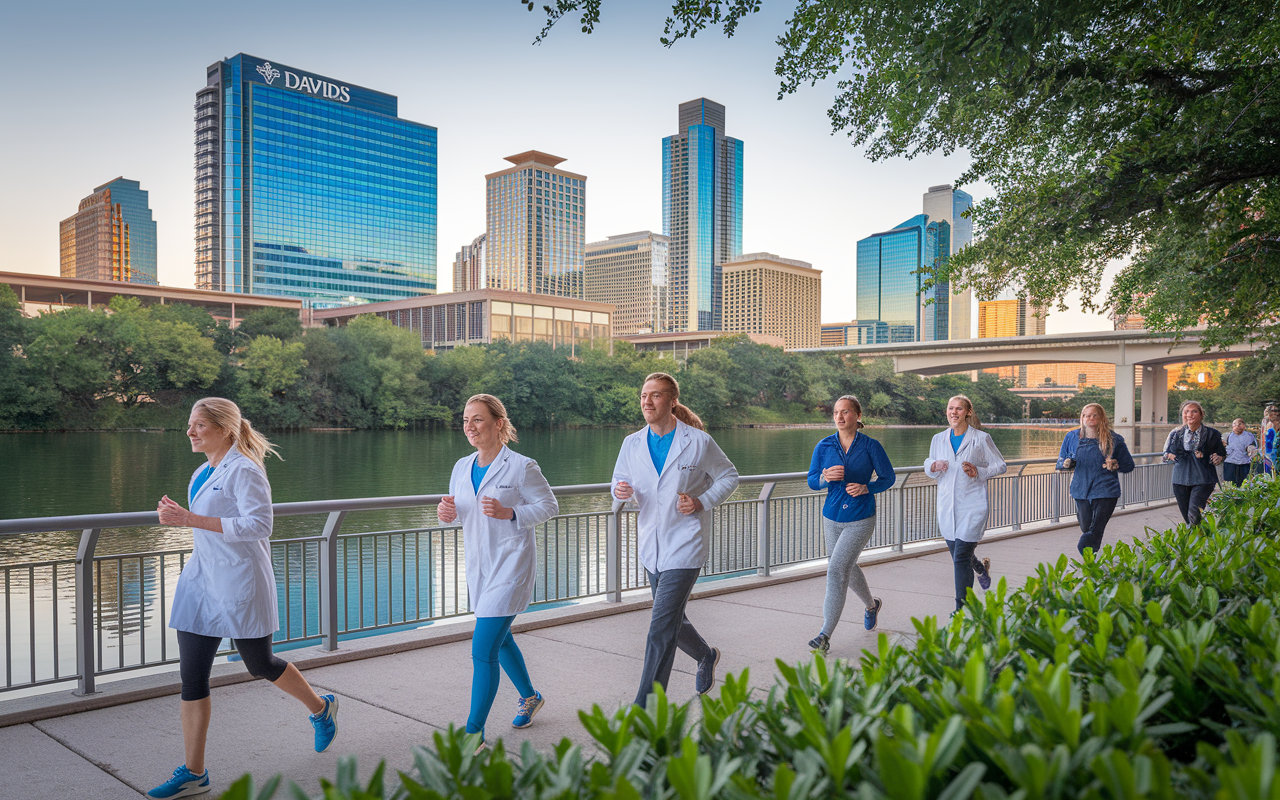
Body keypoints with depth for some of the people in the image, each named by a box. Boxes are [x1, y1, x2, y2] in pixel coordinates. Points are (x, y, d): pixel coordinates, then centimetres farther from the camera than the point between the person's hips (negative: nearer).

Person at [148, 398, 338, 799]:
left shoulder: (244, 470, -16)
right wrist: (179, 514, 5)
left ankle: (321, 709, 35)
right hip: (200, 580, 8)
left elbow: (258, 525, -24)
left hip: (239, 583, -8)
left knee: (260, 665, 8)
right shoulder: (205, 471, 11)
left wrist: (193, 520, -26)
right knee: (191, 676, 5)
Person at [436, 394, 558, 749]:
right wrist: (447, 513, -8)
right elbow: (459, 512, 16)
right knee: (499, 639, 23)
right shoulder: (462, 467, 5)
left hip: (511, 564, -7)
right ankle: (529, 696, 47)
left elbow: (549, 505, -7)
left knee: (483, 650, -11)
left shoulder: (521, 467, -13)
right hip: (479, 565, 8)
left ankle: (474, 734, -1)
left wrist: (509, 513, -22)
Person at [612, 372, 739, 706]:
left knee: (661, 630, -10)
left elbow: (729, 476, 5)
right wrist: (621, 491, -11)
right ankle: (707, 656, 50)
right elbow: (620, 480, 14)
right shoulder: (632, 443, 3)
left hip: (684, 546, -6)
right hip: (651, 547, 6)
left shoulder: (699, 442, -8)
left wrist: (702, 502, -12)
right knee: (673, 620, 20)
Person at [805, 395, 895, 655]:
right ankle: (871, 605, 50)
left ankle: (825, 635, -11)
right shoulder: (824, 446, 0)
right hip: (832, 518, 5)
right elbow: (812, 482, 2)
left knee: (836, 569, -16)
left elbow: (888, 477, 0)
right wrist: (825, 477, -20)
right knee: (848, 569, 19)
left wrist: (866, 488, -18)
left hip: (860, 519, -5)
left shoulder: (870, 446, -8)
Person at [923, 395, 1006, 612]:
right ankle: (981, 568, 50)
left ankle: (962, 609, 1)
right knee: (957, 555, 15)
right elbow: (929, 466, 16)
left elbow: (1001, 465, 4)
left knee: (961, 558, -10)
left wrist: (979, 472, -13)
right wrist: (933, 467, -7)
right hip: (947, 507, 5)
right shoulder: (938, 439, 7)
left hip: (972, 507, -4)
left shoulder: (981, 439, -3)